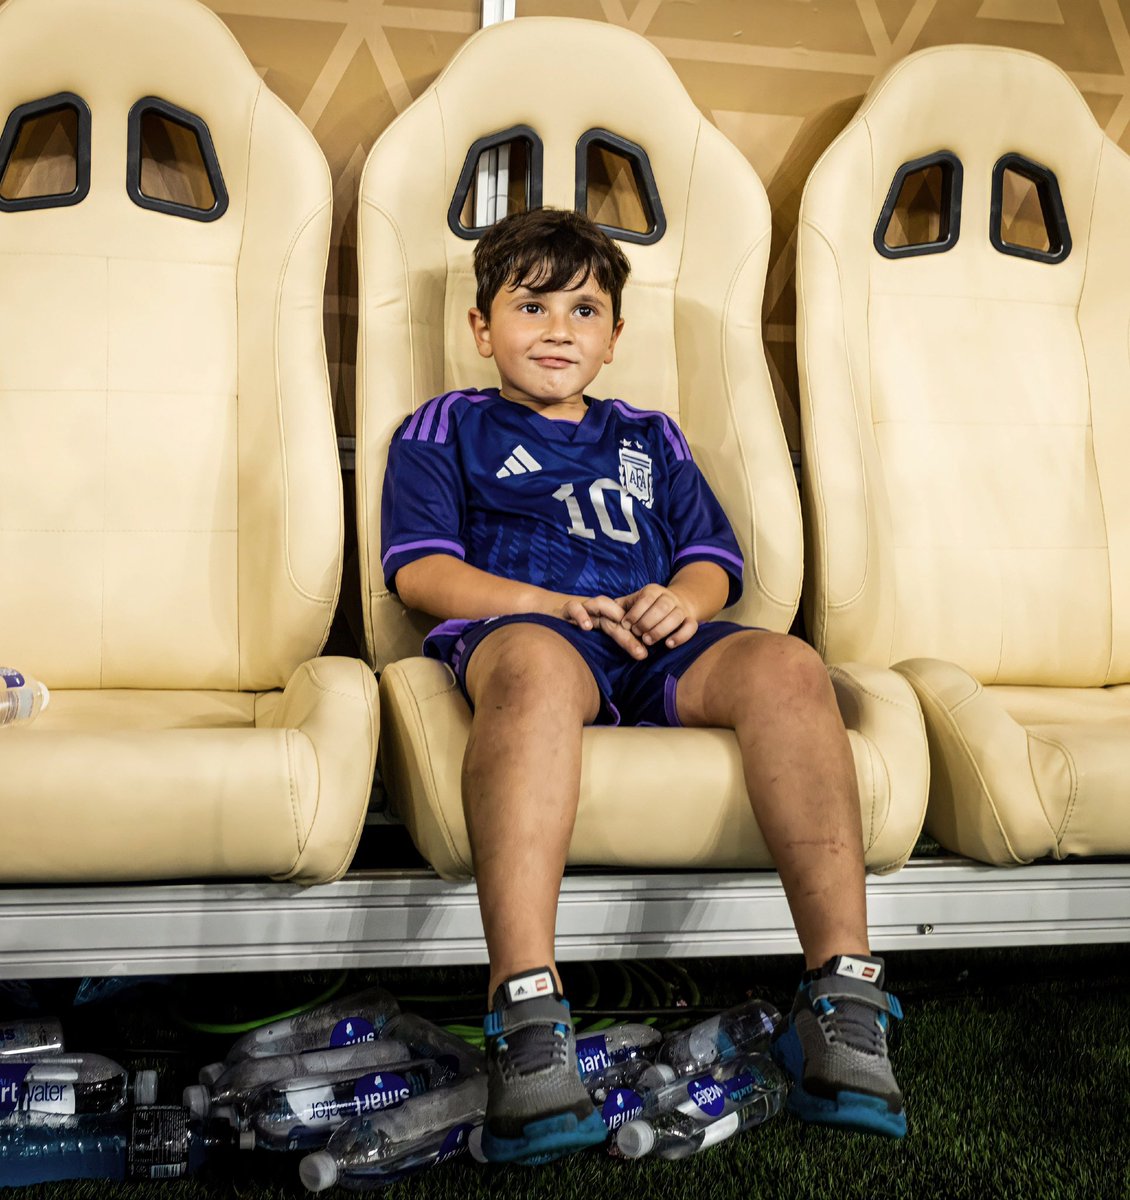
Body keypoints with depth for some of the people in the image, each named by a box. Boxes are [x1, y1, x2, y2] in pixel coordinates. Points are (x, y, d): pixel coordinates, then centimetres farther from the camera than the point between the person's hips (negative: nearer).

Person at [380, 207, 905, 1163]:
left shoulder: (649, 439, 34)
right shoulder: (448, 427, 22)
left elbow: (714, 558, 26)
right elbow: (421, 569, 7)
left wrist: (684, 599, -1)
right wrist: (553, 604, -9)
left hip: (658, 651, 4)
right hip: (515, 625, -3)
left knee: (786, 663, -29)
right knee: (536, 661, -42)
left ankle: (844, 1001, -36)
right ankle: (527, 1018, -53)